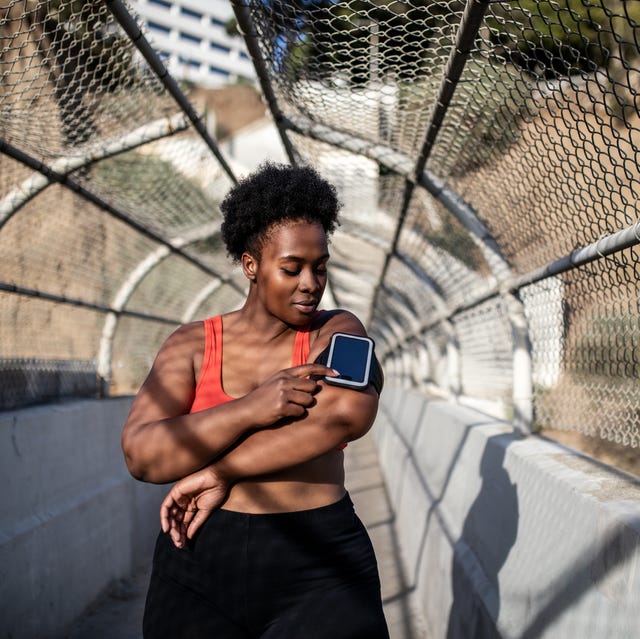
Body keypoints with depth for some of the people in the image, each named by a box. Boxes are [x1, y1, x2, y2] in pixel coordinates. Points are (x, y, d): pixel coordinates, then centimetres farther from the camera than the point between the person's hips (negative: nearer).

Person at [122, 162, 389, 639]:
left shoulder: (337, 332, -1)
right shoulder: (192, 345, 2)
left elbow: (351, 411, -22)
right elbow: (142, 456, -9)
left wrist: (220, 473, -18)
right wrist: (252, 409, -21)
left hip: (319, 570, -1)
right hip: (200, 567, 1)